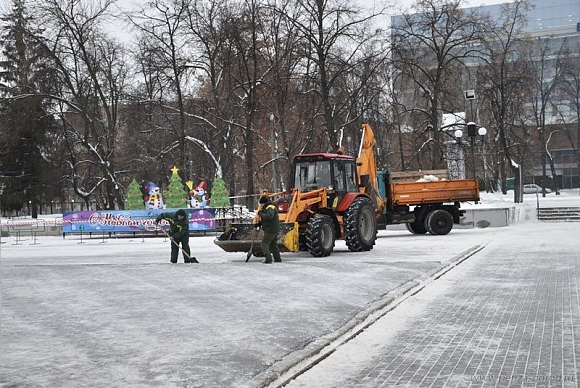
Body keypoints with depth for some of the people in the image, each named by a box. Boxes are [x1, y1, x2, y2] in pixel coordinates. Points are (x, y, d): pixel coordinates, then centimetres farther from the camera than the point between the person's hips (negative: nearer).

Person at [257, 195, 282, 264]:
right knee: (273, 244, 18)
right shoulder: (267, 208, 19)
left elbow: (269, 216, -33)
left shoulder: (270, 208, -15)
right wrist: (259, 223, 14)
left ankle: (268, 259, -14)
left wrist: (261, 214, -23)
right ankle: (277, 259, 24)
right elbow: (265, 219, 27)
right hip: (274, 230, 11)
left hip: (270, 230, -11)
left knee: (264, 243, -9)